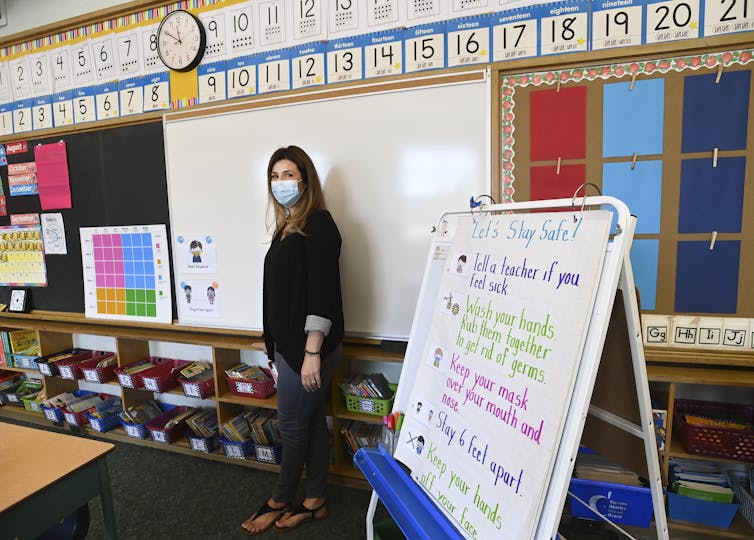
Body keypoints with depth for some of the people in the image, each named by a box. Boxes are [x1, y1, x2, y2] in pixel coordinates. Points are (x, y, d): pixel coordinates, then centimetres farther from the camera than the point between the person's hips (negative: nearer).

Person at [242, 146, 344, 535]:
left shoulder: (317, 224, -14)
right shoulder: (287, 227, 12)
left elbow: (322, 292, -20)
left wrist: (312, 353, -21)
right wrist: (273, 340, 20)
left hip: (309, 345, -8)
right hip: (289, 343, 8)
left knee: (292, 424, 8)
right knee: (311, 422, 17)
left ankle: (280, 501, 30)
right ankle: (314, 502, 32)